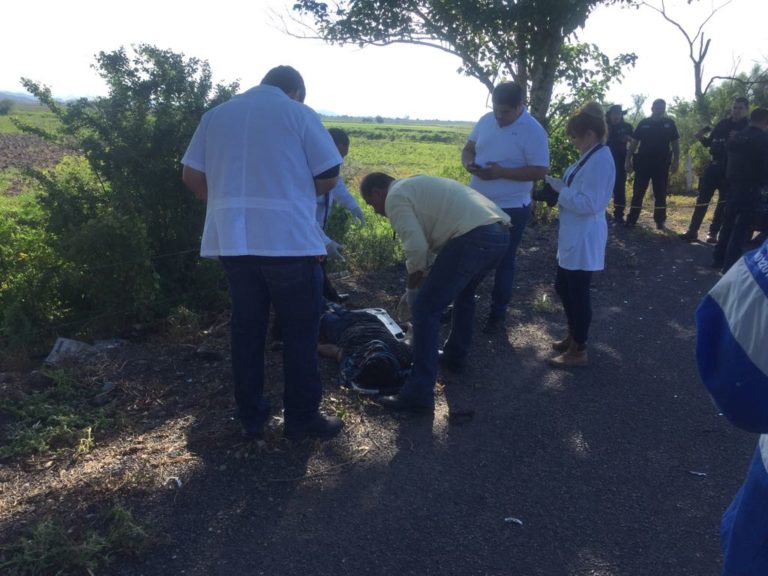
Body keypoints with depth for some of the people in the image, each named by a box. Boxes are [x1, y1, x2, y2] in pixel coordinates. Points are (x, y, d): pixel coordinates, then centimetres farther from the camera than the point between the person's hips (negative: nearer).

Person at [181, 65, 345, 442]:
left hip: (232, 240, 5)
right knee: (300, 331, 7)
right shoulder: (299, 113, 0)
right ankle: (302, 419, 15)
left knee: (246, 329, 13)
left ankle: (251, 417, 22)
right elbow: (329, 176, -2)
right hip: (289, 240, -4)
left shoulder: (217, 114, 12)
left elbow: (192, 175, 9)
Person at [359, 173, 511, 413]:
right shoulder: (417, 185, 33)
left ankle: (419, 394, -3)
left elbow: (417, 248, -8)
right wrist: (424, 282, 34)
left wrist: (412, 288, 8)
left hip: (473, 238, -10)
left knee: (425, 309, -3)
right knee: (463, 293, 33)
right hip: (500, 233, 10)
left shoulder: (395, 197, 4)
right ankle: (454, 355, 46)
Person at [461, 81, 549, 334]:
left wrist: (501, 172, -26)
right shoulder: (485, 121, 2)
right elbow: (468, 148, 11)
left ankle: (498, 313, 22)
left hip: (511, 209, -6)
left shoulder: (533, 131, -15)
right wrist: (468, 163, -13)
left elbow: (539, 171, -18)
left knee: (504, 262, 8)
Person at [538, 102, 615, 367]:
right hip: (573, 236, 10)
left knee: (578, 292, 1)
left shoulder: (601, 160, -20)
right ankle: (573, 336, 37)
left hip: (584, 239, -10)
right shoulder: (590, 157, 11)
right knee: (563, 287, 20)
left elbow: (588, 203, -24)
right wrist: (554, 182, 2)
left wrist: (559, 192, -16)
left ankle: (578, 351, 15)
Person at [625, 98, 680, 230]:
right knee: (638, 192, 1)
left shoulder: (669, 123, 6)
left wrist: (676, 160, -3)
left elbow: (675, 143, 7)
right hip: (643, 162, 0)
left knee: (660, 194, 6)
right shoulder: (643, 123, 5)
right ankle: (631, 220, 6)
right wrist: (628, 159, 0)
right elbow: (634, 142, 7)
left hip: (662, 164, 0)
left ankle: (660, 221, 14)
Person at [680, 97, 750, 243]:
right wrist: (700, 138, -3)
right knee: (702, 199, 0)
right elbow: (710, 143, 17)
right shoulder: (722, 124, 12)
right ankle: (692, 231, 4)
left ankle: (713, 233, 8)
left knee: (724, 203, 1)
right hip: (713, 167, 3)